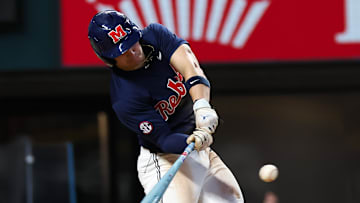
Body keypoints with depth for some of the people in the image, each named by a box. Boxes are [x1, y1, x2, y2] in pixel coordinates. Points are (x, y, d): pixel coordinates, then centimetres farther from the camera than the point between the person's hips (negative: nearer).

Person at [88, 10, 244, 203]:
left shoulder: (155, 34, -8)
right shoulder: (124, 100, -24)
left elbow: (190, 67, -21)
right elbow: (163, 138, -23)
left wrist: (201, 104, -39)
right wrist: (194, 142, -44)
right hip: (166, 161, -7)